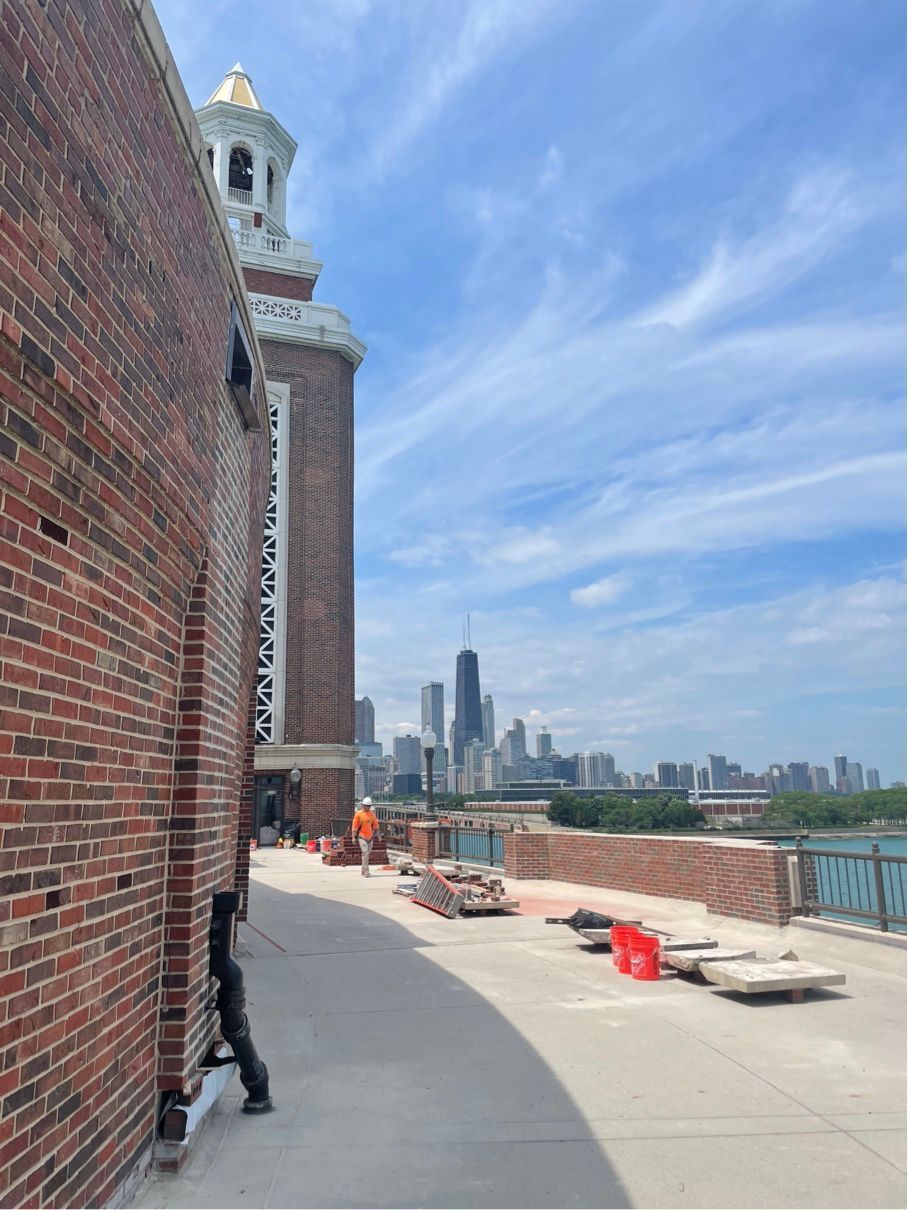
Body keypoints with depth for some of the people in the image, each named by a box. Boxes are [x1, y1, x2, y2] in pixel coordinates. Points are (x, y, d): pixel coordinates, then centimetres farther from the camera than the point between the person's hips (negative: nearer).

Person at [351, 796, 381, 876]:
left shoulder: (372, 814, 7)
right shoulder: (359, 814, -7)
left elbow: (375, 825, 13)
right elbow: (355, 826, -6)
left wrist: (378, 835, 11)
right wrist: (354, 837, -10)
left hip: (370, 836, 5)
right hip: (362, 836, -5)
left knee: (368, 853, 13)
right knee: (365, 853, -14)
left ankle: (363, 870, 27)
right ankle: (366, 871, -12)